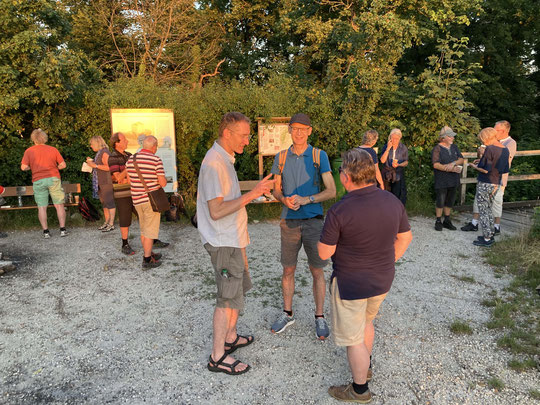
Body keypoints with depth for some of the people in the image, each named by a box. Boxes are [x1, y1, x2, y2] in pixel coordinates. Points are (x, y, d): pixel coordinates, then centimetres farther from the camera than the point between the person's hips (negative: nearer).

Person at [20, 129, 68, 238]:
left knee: (42, 207, 6)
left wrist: (31, 167, 16)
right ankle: (63, 229, 3)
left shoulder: (29, 151, 2)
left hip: (38, 181, 0)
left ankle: (46, 231, 6)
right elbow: (63, 165, 2)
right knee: (59, 205, 5)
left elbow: (23, 167, -4)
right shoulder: (53, 149, 3)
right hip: (53, 179, 0)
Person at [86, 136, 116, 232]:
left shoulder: (104, 152, -13)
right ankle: (107, 222, 20)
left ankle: (111, 224, -4)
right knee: (104, 202, 13)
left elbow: (108, 167, -22)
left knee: (109, 202, -7)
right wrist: (92, 161, 11)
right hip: (100, 182, 10)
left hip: (106, 181, -10)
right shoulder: (99, 152, 17)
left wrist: (95, 165, -19)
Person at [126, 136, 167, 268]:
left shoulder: (131, 159, 4)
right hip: (152, 200, -6)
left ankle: (148, 254, 33)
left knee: (144, 230, 20)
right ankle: (147, 260, 9)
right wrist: (163, 178, 8)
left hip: (137, 200, 6)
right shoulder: (156, 160, -13)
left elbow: (129, 180, 12)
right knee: (150, 231, 3)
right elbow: (163, 183, -14)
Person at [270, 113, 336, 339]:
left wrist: (305, 200, -21)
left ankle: (320, 318, 21)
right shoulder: (281, 157, 5)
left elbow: (331, 191, -7)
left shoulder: (319, 156, -3)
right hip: (289, 222, 2)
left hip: (313, 221, -2)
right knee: (288, 270, 12)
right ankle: (287, 314, 29)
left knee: (317, 271, 6)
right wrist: (285, 200, -13)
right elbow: (277, 190, 10)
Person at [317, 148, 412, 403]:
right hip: (383, 281, 7)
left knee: (353, 338, 13)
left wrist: (331, 234, 0)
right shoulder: (392, 201, -8)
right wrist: (386, 264, 15)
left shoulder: (339, 211, -26)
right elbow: (405, 238, 4)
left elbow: (324, 253, -19)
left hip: (350, 284, -6)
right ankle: (366, 367, 51)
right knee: (366, 322, 31)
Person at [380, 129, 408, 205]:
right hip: (387, 173, 1)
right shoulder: (385, 147, 0)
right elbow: (382, 160, -10)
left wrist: (398, 164, -18)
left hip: (398, 174, -1)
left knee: (398, 195, -4)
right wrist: (388, 148, -16)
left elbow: (406, 162, 3)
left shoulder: (403, 148, -1)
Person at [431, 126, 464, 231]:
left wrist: (453, 163, -16)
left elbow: (461, 159, 5)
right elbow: (436, 164, -18)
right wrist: (452, 169, -22)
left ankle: (447, 221, 23)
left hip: (453, 180, 6)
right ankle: (438, 221, 12)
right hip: (442, 181, -6)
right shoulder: (437, 149, -7)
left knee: (450, 201, 12)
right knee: (440, 201, -1)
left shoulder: (454, 147, 12)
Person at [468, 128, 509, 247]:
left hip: (485, 184, -8)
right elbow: (504, 170, 10)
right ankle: (491, 235, 27)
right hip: (496, 184, 8)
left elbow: (485, 170, -20)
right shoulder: (505, 150, 5)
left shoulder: (489, 149, -18)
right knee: (489, 210, 20)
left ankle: (487, 239, 6)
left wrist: (474, 166, -2)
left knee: (483, 212, 2)